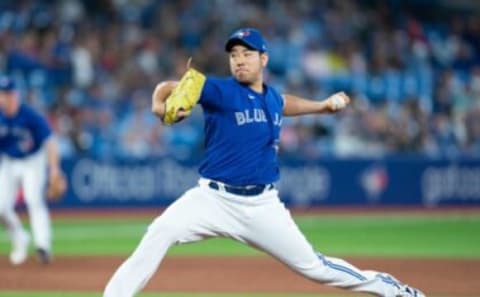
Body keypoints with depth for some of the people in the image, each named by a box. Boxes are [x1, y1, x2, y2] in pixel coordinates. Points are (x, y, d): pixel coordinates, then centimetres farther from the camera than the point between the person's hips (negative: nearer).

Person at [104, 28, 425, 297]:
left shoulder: (273, 98, 9)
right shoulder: (221, 91, -9)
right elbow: (166, 89, -17)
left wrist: (324, 105, 20)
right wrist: (162, 106, -40)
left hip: (263, 205, 3)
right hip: (213, 198, -3)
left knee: (312, 265, 7)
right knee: (159, 233, -29)